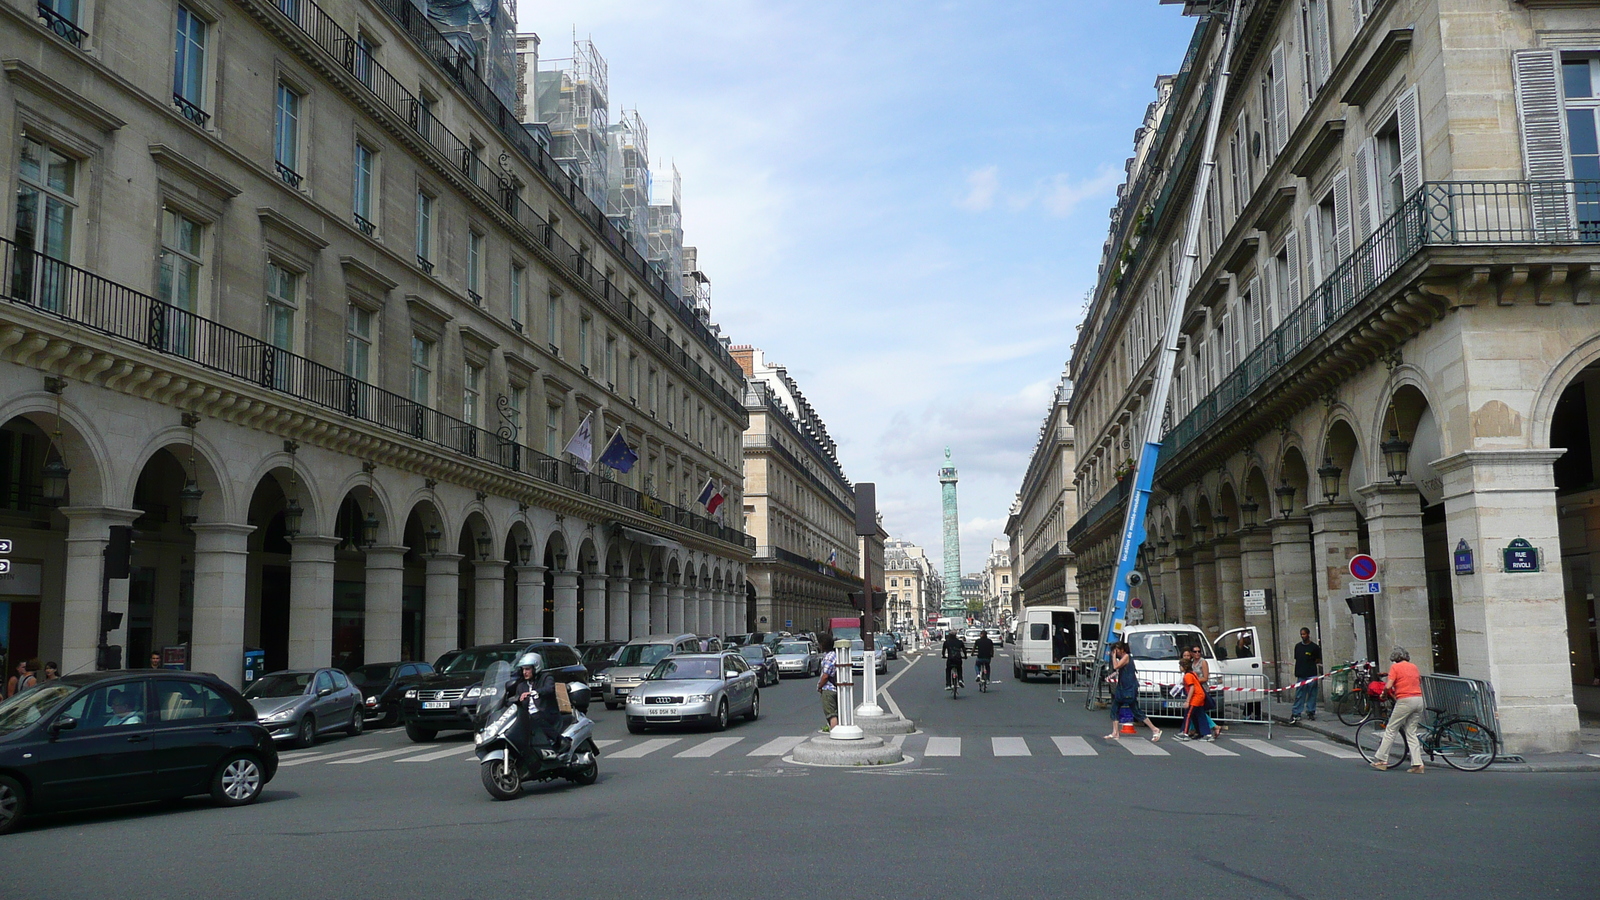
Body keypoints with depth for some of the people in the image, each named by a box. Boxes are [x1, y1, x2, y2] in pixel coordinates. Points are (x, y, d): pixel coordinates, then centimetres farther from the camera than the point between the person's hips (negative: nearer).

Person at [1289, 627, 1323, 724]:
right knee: (1299, 695, 1)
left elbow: (1318, 661, 4)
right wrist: (1296, 673, 12)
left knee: (1311, 695, 4)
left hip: (1311, 675, -3)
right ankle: (1295, 714, 1)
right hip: (1301, 675, 3)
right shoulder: (1298, 646, 10)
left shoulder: (1314, 647, -1)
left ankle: (1310, 712, 14)